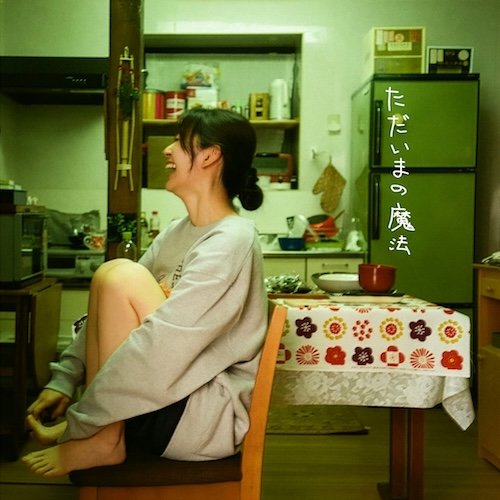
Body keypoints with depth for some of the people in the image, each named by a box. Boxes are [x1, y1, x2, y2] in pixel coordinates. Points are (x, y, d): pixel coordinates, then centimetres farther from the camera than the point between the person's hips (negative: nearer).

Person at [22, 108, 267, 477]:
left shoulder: (231, 242, -20)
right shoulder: (177, 232, 9)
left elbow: (161, 347, -26)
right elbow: (109, 313, 9)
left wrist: (76, 425, -20)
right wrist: (64, 379, -2)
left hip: (210, 417, -9)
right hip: (168, 399, 9)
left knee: (120, 277, -22)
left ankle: (101, 439, -11)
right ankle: (102, 427, -3)